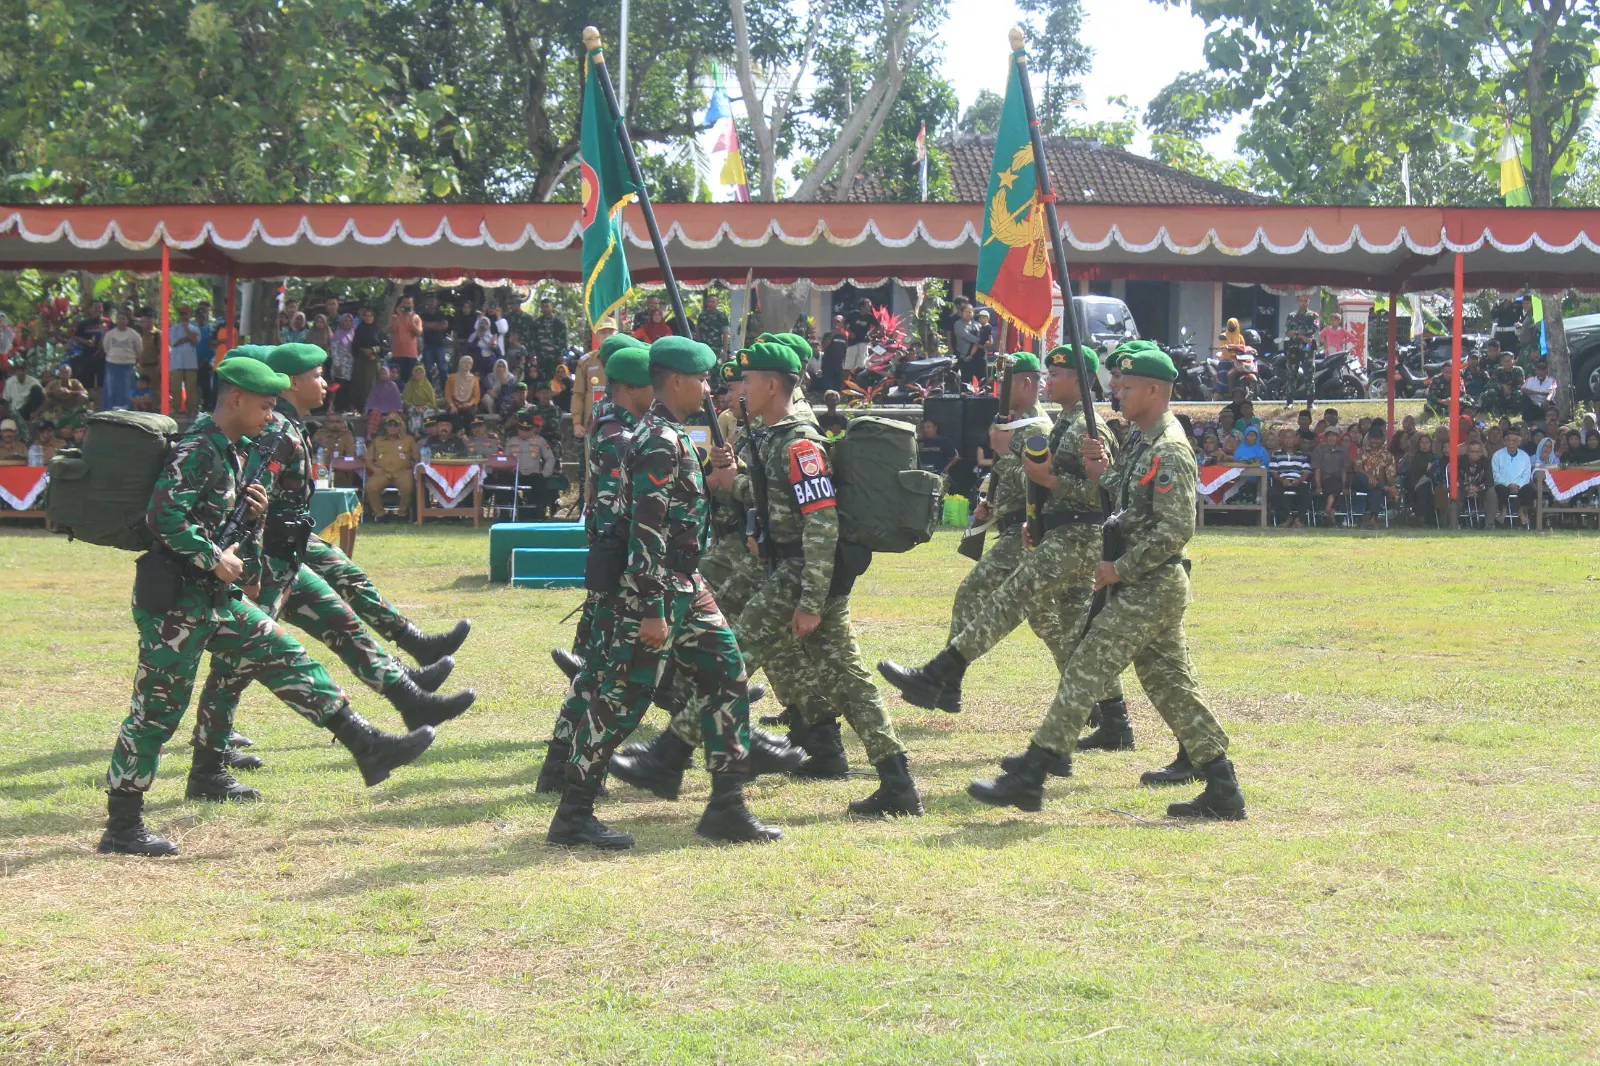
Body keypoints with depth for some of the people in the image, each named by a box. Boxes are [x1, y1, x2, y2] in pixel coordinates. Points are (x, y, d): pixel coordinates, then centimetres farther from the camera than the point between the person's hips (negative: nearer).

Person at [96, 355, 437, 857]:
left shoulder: (228, 452, 14)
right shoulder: (197, 451, -17)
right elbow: (165, 515, -27)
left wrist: (252, 512, 3)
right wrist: (214, 558, -20)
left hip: (212, 597, 10)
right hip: (174, 598, -10)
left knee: (284, 657, 7)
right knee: (157, 708, -4)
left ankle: (367, 746, 9)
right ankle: (122, 828, 3)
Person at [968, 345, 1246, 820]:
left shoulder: (1169, 452, -16)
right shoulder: (1144, 446, 16)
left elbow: (1175, 530, -23)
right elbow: (1127, 509, 20)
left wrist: (1119, 569, -18)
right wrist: (1103, 473, 4)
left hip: (1149, 588, -10)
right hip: (1150, 588, 10)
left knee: (1085, 672, -9)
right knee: (1172, 687, 11)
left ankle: (1028, 778, -8)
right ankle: (1223, 791, 13)